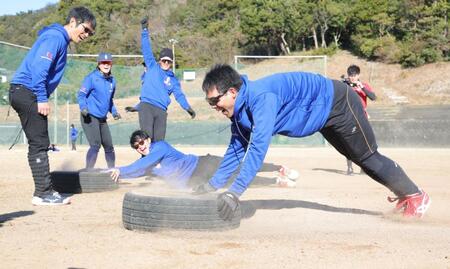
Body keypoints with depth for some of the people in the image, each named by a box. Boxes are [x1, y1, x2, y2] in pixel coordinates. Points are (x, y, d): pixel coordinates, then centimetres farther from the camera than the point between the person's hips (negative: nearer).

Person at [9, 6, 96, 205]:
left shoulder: (59, 40, 21)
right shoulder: (55, 37, -11)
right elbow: (39, 67, -21)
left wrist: (42, 97, 14)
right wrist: (42, 99, -22)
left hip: (24, 95, 10)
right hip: (28, 93, -10)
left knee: (38, 145, 10)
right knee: (39, 145, -9)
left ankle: (44, 192, 14)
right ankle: (43, 193, -7)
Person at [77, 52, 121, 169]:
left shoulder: (112, 80, 11)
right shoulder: (92, 78, -10)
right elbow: (81, 95, -10)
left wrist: (114, 112, 13)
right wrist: (83, 107, -27)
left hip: (102, 119, 7)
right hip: (90, 117, -7)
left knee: (109, 146, 12)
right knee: (95, 145, -18)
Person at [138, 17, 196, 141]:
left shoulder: (173, 79, 18)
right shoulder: (152, 67, 12)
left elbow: (179, 95, 11)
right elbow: (146, 49, 6)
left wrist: (187, 107, -7)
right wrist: (145, 30, -1)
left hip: (161, 110, 4)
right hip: (146, 106, -3)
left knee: (159, 140, -1)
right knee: (147, 136, -18)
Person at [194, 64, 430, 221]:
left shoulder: (260, 97, -37)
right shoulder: (239, 110, -9)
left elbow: (258, 148, -44)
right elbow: (237, 148, 2)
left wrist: (235, 192, -47)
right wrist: (213, 184, -4)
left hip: (336, 101, -8)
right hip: (324, 117, 8)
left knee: (367, 157, 2)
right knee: (356, 158, 19)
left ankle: (415, 195, 19)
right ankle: (403, 195, 35)